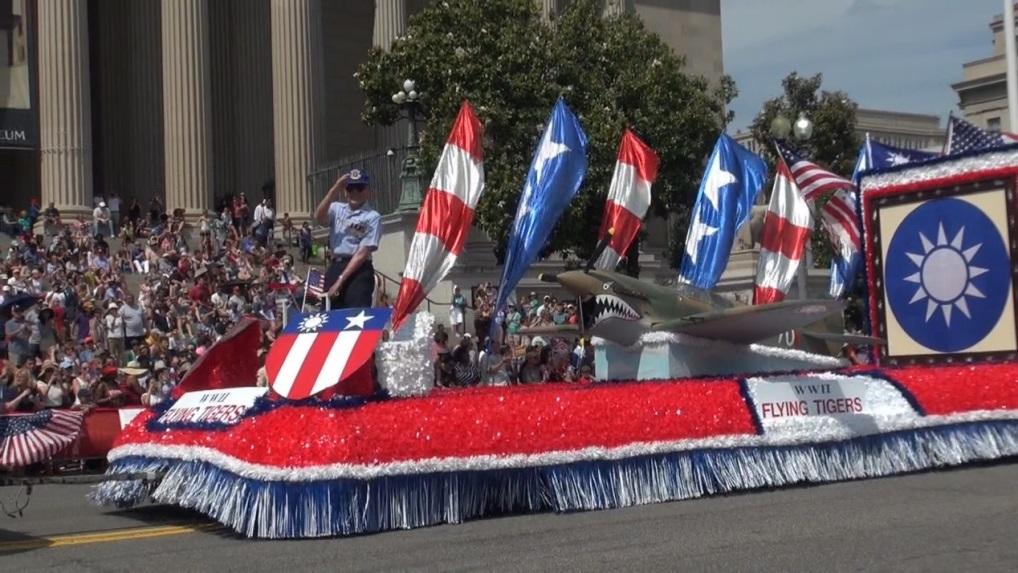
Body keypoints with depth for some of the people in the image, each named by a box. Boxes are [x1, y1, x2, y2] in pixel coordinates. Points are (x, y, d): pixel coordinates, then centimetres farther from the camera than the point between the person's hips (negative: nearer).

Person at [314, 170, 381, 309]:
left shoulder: (372, 217, -2)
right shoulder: (337, 208, 14)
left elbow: (362, 253, -8)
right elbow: (319, 218, -8)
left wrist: (340, 280, -13)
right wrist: (335, 189, -14)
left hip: (359, 271, -5)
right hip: (334, 268, 5)